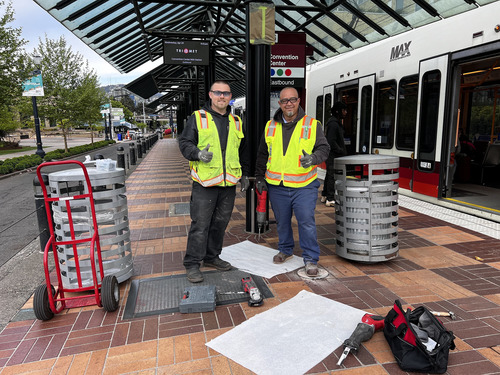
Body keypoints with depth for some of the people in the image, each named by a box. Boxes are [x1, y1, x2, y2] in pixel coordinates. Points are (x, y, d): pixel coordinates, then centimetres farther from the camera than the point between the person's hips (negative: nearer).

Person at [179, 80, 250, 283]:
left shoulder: (236, 121, 15)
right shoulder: (198, 117, 1)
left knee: (220, 222, 14)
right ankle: (192, 264, 11)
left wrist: (245, 174, 21)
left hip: (228, 183, 5)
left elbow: (243, 151, 23)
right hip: (204, 182, -5)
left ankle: (212, 257, 31)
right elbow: (184, 142, -2)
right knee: (200, 224, -2)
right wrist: (198, 154, -21)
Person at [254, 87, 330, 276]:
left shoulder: (312, 125, 0)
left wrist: (313, 158, -22)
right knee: (282, 221, 16)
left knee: (306, 221, -4)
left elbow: (324, 148, 0)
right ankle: (285, 250, 38)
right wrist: (259, 177, 15)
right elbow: (262, 155, 17)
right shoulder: (270, 126, 10)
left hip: (304, 185, -3)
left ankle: (311, 259, 11)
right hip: (277, 186, 4)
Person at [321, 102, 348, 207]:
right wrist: (342, 151, -15)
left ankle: (324, 196, 26)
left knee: (329, 175, 16)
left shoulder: (336, 122, 18)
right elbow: (331, 142, -22)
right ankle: (330, 199, -4)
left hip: (332, 155, 11)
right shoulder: (333, 124, -17)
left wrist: (343, 151, 15)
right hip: (333, 155, -11)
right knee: (332, 176, -8)